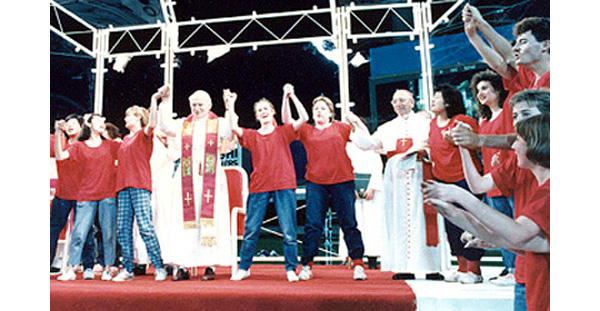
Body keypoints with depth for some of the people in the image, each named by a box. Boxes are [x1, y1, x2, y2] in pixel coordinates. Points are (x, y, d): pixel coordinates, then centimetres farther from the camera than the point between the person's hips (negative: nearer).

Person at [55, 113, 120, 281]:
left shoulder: (110, 145, 13)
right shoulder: (79, 146, 10)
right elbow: (60, 156, -3)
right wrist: (58, 133, -9)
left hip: (108, 195, 1)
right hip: (86, 196, 0)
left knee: (109, 233, 0)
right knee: (78, 233, -3)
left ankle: (107, 269, 9)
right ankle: (70, 269, 7)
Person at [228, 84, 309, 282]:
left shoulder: (283, 132, 8)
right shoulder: (252, 136, 11)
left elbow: (304, 118, -5)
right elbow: (234, 128, -5)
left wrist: (291, 96, -5)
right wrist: (230, 105, -6)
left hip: (284, 186, -1)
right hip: (259, 186, 1)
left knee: (288, 231, -1)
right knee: (251, 230, 4)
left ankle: (291, 269, 11)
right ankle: (244, 268, 18)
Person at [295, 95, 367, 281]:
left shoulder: (341, 128, 13)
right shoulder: (306, 131, 14)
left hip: (342, 181, 0)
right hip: (315, 183, 1)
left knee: (349, 223, 1)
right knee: (312, 224, 0)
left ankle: (358, 265, 8)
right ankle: (306, 266, 9)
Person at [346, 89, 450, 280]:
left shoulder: (424, 122, 13)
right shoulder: (388, 128, 22)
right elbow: (369, 143, 14)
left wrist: (423, 152, -17)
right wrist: (357, 126, 6)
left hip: (420, 174, -2)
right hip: (396, 176, 3)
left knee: (422, 218, -6)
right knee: (400, 219, -1)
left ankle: (432, 266, -1)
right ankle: (406, 267, 2)